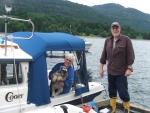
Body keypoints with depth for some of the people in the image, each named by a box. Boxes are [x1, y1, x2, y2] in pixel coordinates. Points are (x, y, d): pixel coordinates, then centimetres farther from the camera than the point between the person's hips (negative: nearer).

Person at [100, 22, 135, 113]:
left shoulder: (126, 40, -7)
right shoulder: (108, 41, 6)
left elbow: (131, 55, -9)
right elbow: (104, 55, 8)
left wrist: (129, 68, -14)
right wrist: (101, 68, 7)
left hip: (122, 72, -5)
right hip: (110, 71, 5)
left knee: (123, 92, -2)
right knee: (112, 90, 14)